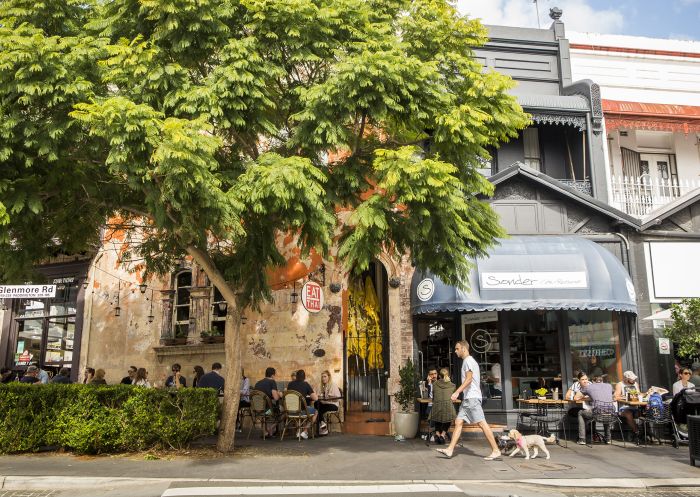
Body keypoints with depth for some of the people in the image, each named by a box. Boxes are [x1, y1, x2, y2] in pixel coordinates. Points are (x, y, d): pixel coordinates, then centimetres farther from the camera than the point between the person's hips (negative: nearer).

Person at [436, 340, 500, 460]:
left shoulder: (468, 360, -9)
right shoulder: (469, 361, 21)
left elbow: (469, 379, -21)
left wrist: (457, 392, -27)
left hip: (472, 397, -10)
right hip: (468, 398, 10)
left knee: (482, 423, -9)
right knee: (458, 422, 5)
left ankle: (496, 450, -5)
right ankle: (450, 450, 4)